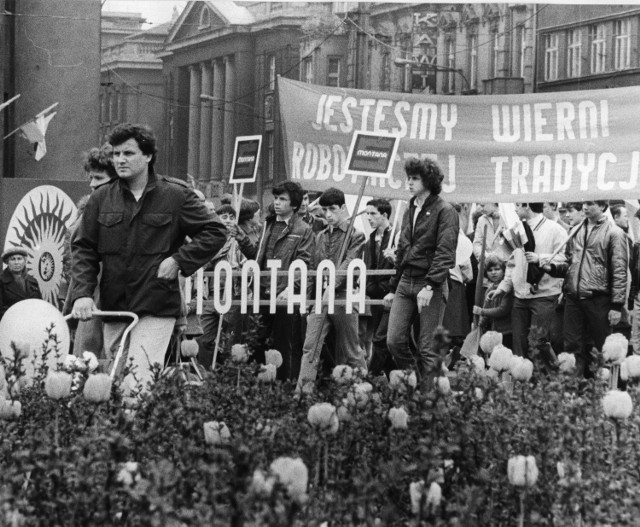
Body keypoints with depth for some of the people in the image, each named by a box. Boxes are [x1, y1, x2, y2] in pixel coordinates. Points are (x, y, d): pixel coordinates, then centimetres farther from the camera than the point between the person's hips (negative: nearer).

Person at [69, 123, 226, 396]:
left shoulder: (176, 195, 0)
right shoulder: (101, 198, 8)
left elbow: (215, 233, 2)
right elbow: (83, 248, 8)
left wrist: (179, 261, -8)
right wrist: (82, 293, -6)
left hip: (157, 310, -4)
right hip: (113, 308, 4)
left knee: (137, 384, -17)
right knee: (116, 381, 9)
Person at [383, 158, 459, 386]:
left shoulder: (445, 211, -6)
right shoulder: (410, 211, 17)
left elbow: (445, 253, -15)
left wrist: (430, 286, -24)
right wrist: (393, 288, 21)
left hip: (431, 286, -7)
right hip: (405, 282, 7)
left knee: (428, 348, -5)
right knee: (394, 341, -1)